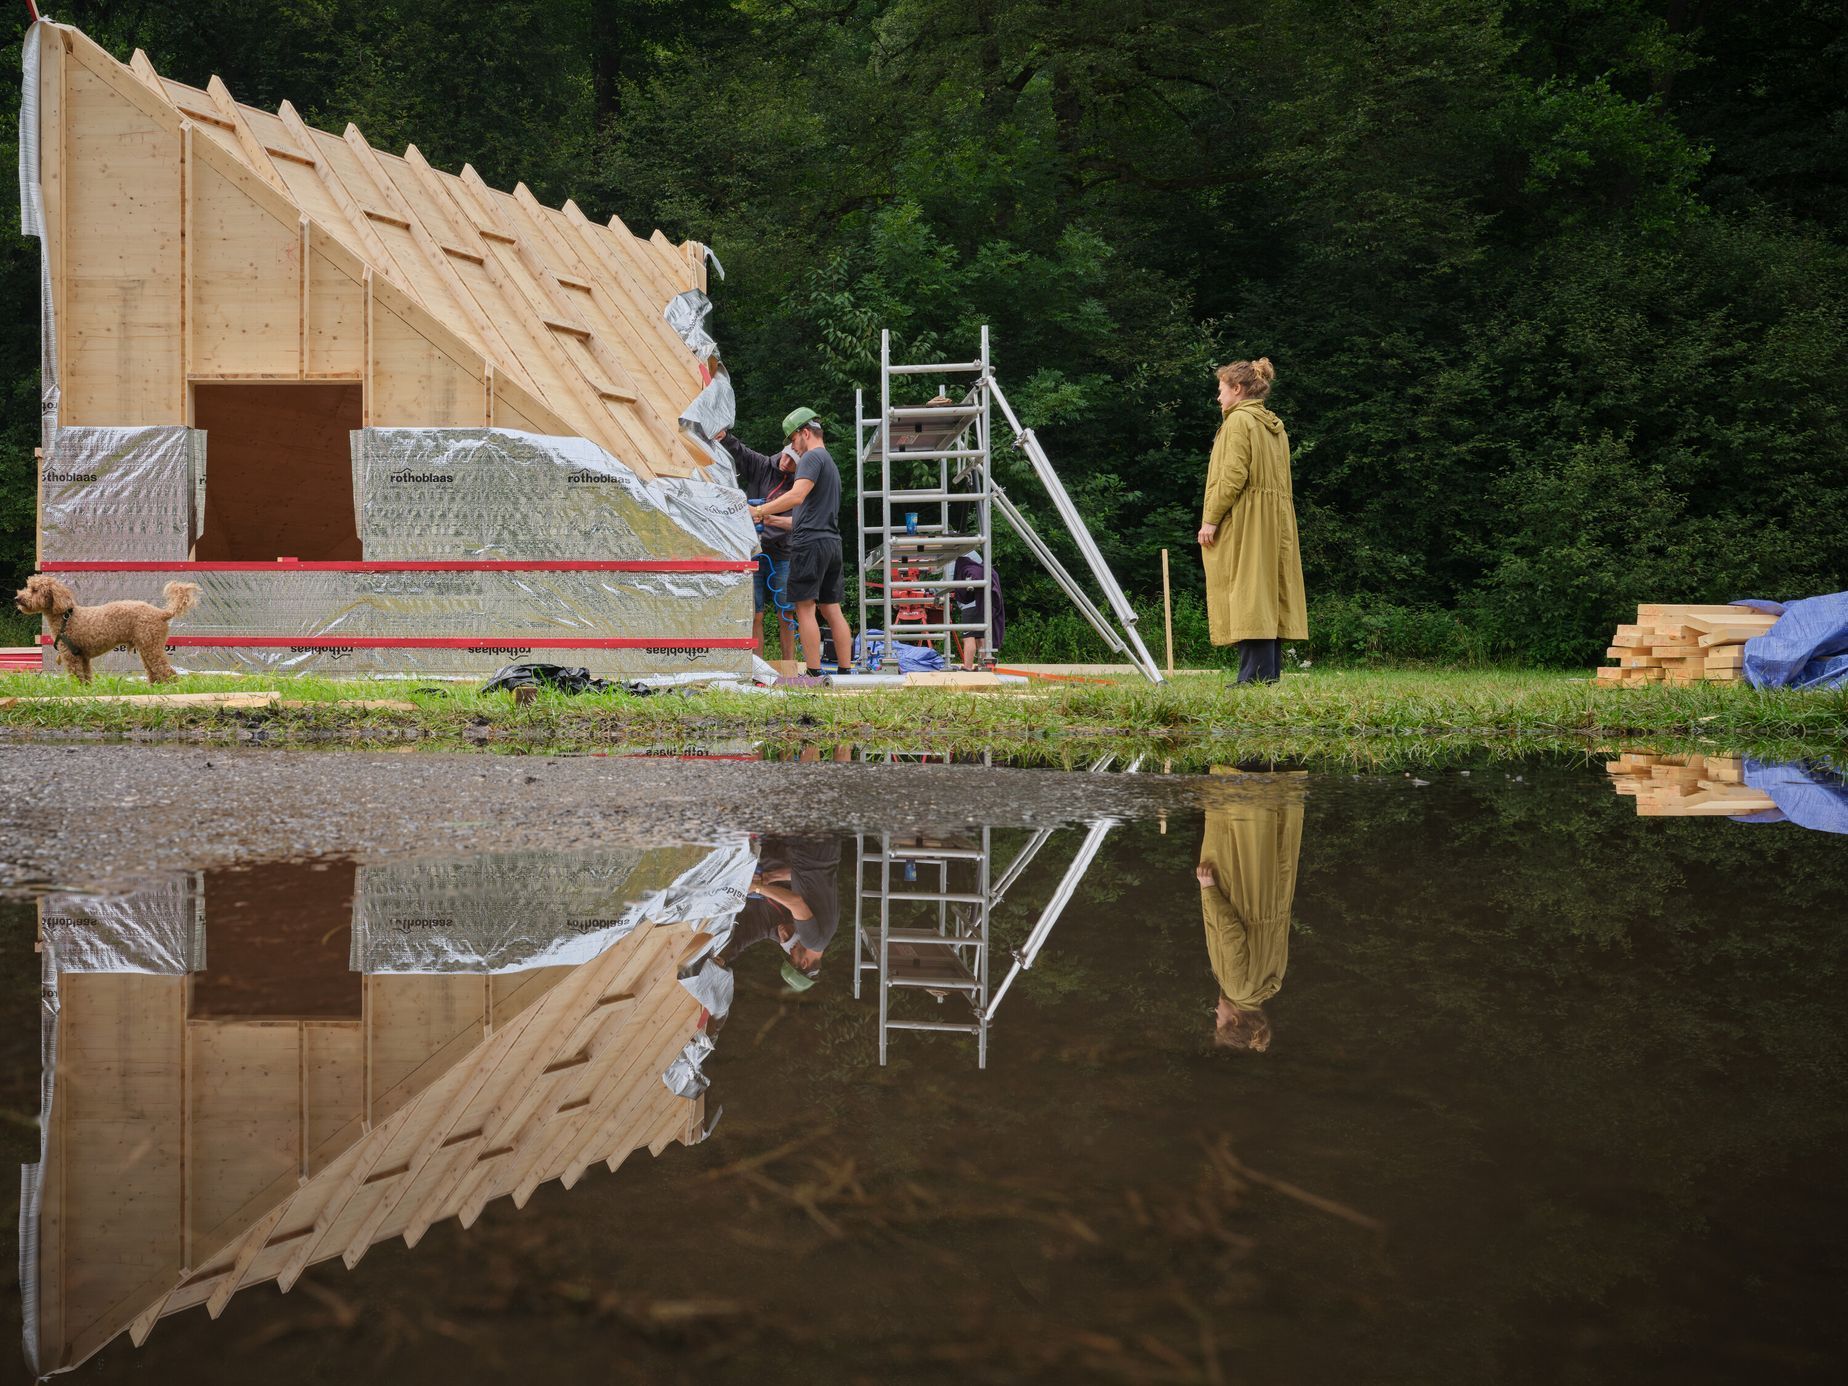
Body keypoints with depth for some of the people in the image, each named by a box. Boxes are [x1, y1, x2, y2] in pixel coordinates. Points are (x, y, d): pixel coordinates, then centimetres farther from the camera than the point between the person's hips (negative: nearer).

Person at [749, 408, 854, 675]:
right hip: (832, 542, 9)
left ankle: (813, 673, -11)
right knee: (831, 609, 9)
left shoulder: (812, 457, -5)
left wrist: (758, 510, -15)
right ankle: (846, 671, 7)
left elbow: (796, 496, -21)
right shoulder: (831, 462, 25)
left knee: (805, 608, -7)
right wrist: (772, 519, 30)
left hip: (810, 543, -9)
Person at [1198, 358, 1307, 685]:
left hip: (1242, 522, -9)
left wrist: (1211, 518, -16)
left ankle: (1255, 674, -17)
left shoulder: (1239, 420, -7)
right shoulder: (1275, 426, 20)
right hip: (1276, 521, 9)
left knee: (1247, 593, -11)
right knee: (1269, 593, 8)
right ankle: (1271, 671, 7)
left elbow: (1233, 474, -17)